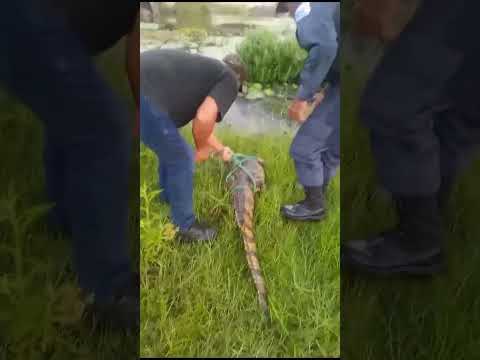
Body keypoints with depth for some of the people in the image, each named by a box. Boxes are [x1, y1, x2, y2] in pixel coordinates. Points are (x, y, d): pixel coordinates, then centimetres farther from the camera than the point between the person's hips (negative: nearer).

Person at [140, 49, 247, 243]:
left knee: (170, 149, 28)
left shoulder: (208, 71, 30)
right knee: (181, 159, 5)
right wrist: (203, 149, 5)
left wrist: (221, 149, 53)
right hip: (144, 96, -10)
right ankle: (184, 228, 20)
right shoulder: (229, 80, 4)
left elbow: (201, 121, 41)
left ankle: (169, 198, 50)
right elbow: (204, 119, -14)